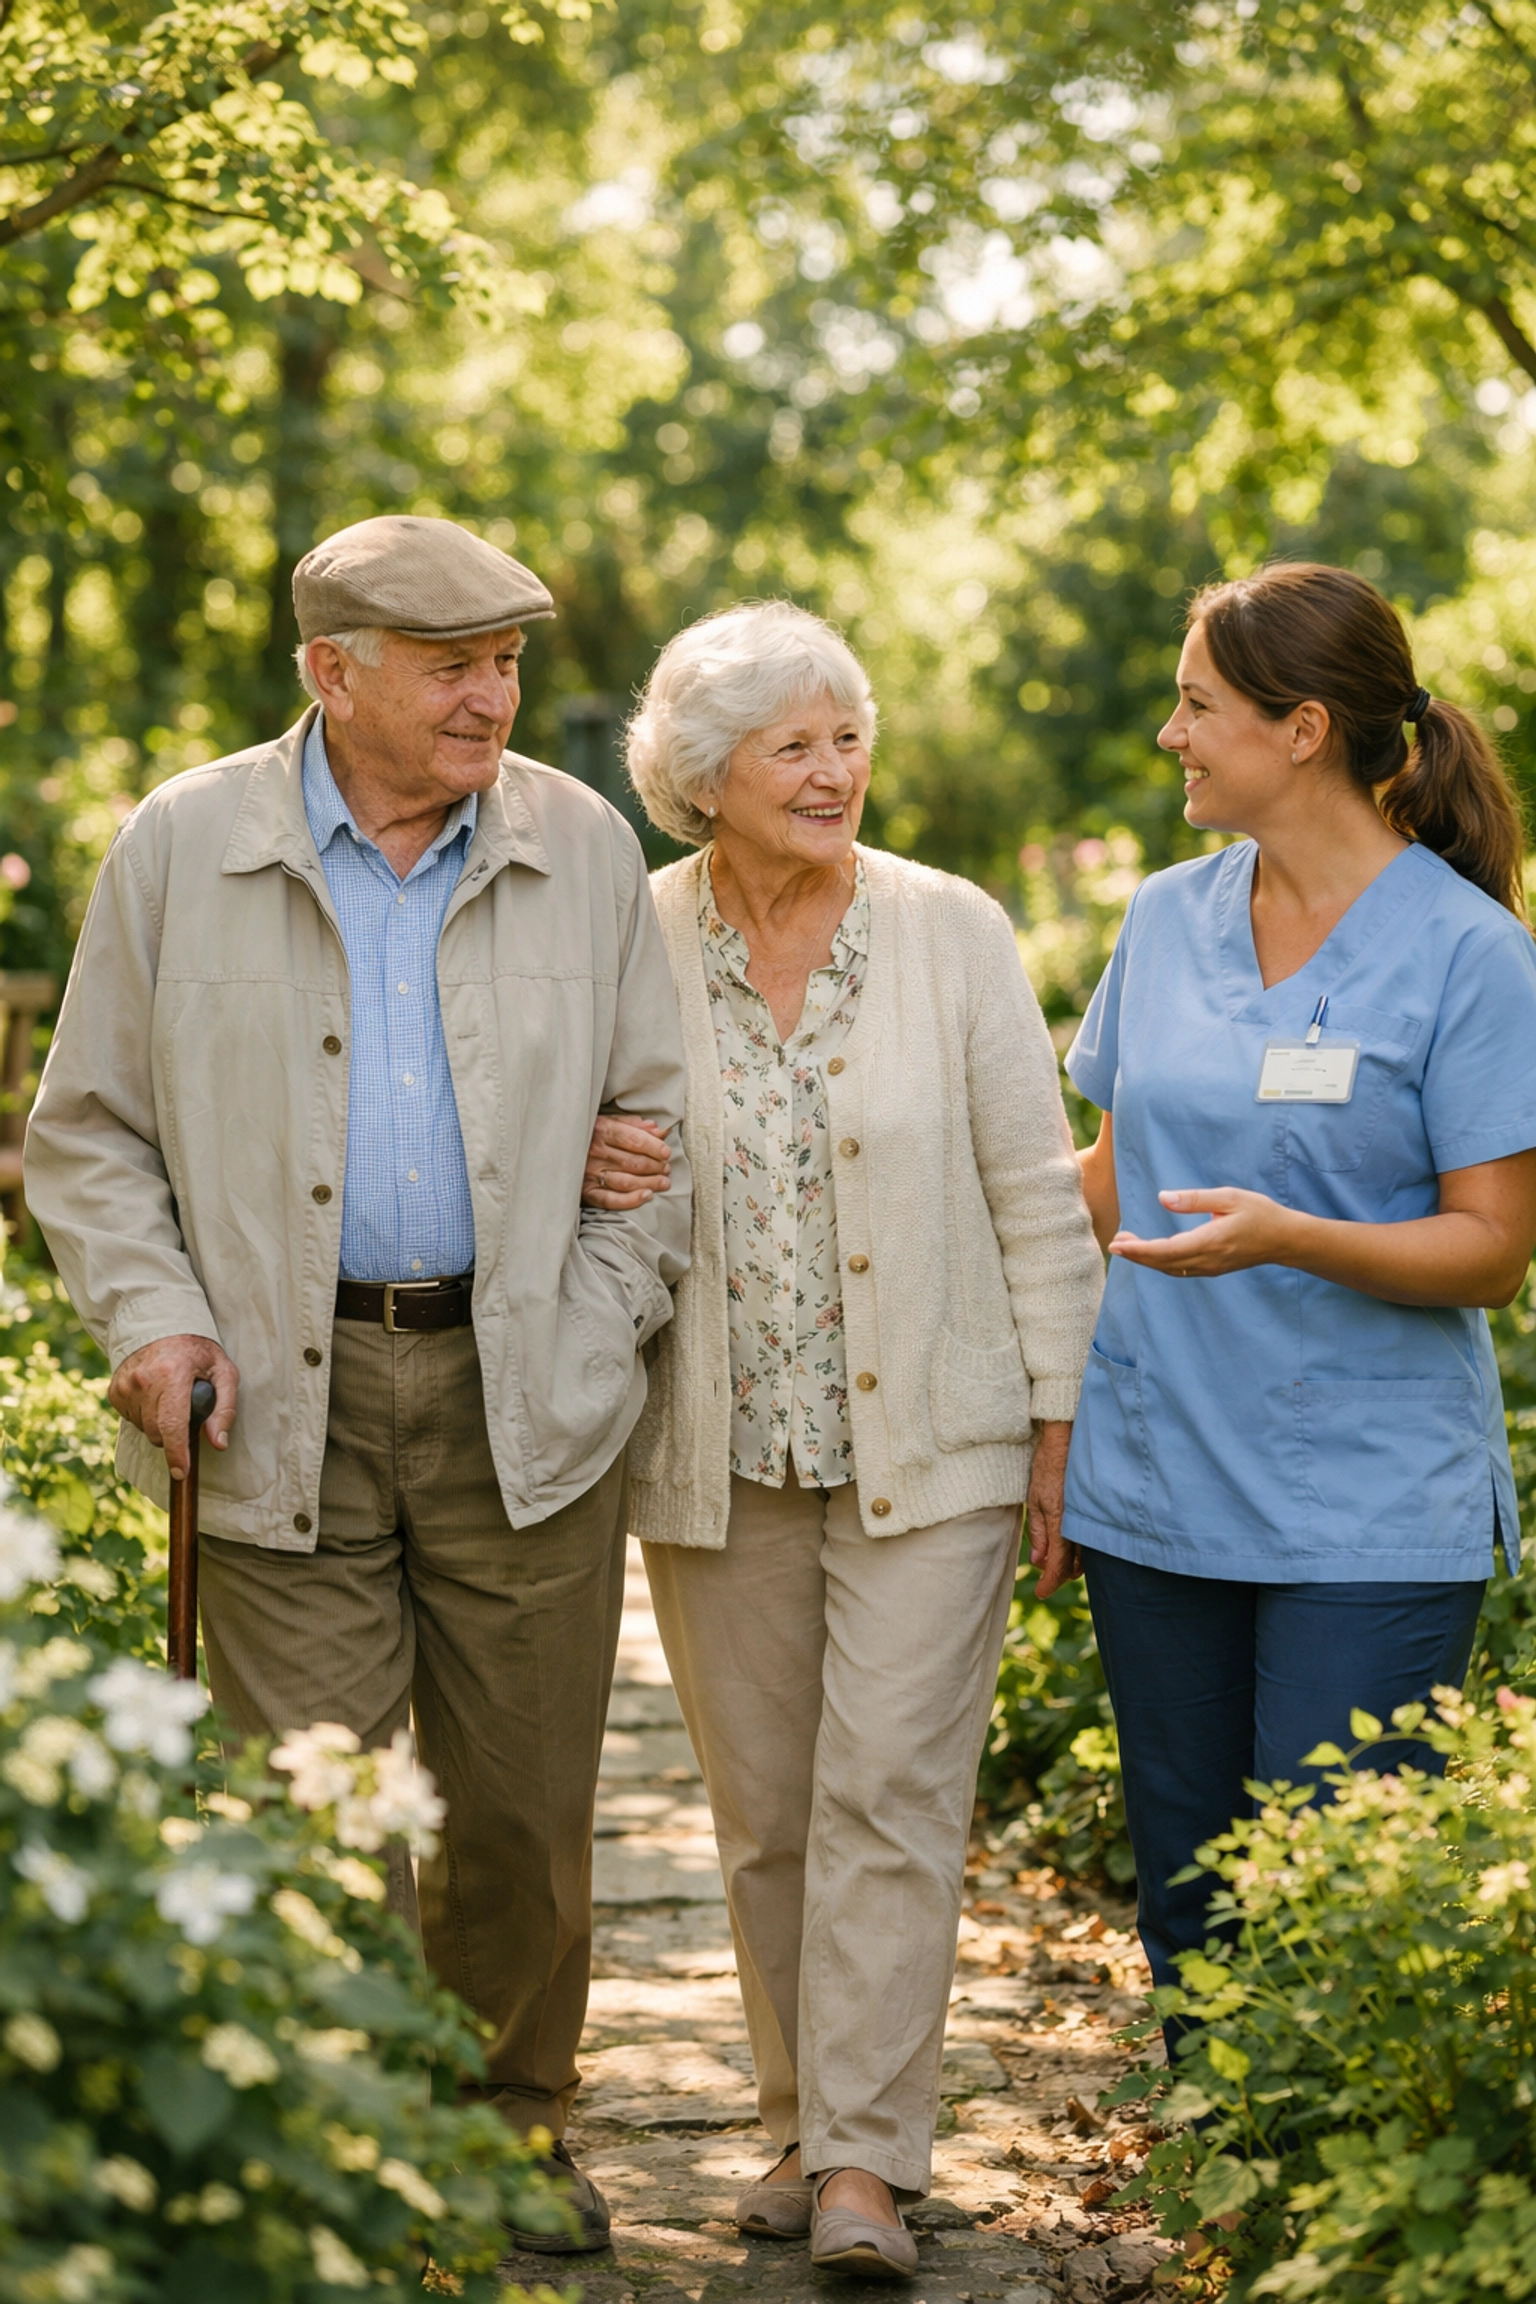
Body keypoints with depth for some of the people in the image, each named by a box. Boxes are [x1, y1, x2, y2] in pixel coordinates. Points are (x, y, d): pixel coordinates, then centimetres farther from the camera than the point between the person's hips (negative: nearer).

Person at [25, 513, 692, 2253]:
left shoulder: (582, 850, 7)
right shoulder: (180, 849, 2)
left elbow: (658, 1118, 12)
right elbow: (87, 1131, 7)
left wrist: (594, 1329, 1)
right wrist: (151, 1319, -7)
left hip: (524, 1406, 2)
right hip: (287, 1405, -1)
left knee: (524, 1810, 8)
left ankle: (510, 2125, 28)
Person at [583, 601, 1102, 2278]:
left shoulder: (953, 934, -2)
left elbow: (1036, 1196, 1)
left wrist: (1058, 1430, -1)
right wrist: (579, 1163, -12)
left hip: (927, 1448, -2)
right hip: (719, 1456, 2)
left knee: (891, 1795, -7)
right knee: (765, 1813, 10)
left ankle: (866, 2159, -3)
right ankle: (803, 2120, 24)